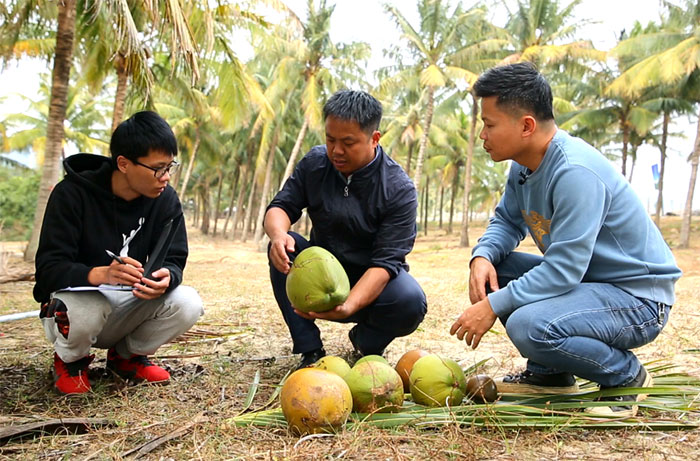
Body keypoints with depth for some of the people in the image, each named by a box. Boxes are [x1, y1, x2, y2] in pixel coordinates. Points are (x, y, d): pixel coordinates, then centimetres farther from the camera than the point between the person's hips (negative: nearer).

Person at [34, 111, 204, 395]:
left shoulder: (166, 200, -8)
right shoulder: (72, 194, -19)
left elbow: (174, 260, -8)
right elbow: (49, 268, -24)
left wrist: (166, 276, -34)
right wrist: (101, 274, -45)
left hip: (130, 306, 4)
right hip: (75, 299, -3)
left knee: (187, 304, -23)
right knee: (85, 309, -39)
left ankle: (126, 355, 6)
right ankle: (70, 360, 0)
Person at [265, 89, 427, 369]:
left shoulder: (400, 190, -19)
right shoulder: (315, 163, -5)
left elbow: (385, 262, -26)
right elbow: (281, 206, -9)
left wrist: (349, 306, -44)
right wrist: (279, 234, -35)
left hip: (371, 283, -3)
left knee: (411, 302, -34)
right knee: (283, 249, -24)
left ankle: (367, 342, 1)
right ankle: (310, 352, -18)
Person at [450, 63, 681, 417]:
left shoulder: (575, 172, -28)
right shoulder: (524, 165, 1)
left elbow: (563, 269, -30)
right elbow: (507, 221, 12)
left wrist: (493, 306, -27)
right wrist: (483, 256, -10)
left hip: (639, 299, -9)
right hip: (581, 277, 9)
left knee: (528, 325, -33)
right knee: (489, 267, 3)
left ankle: (626, 375, -3)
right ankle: (549, 373, 12)